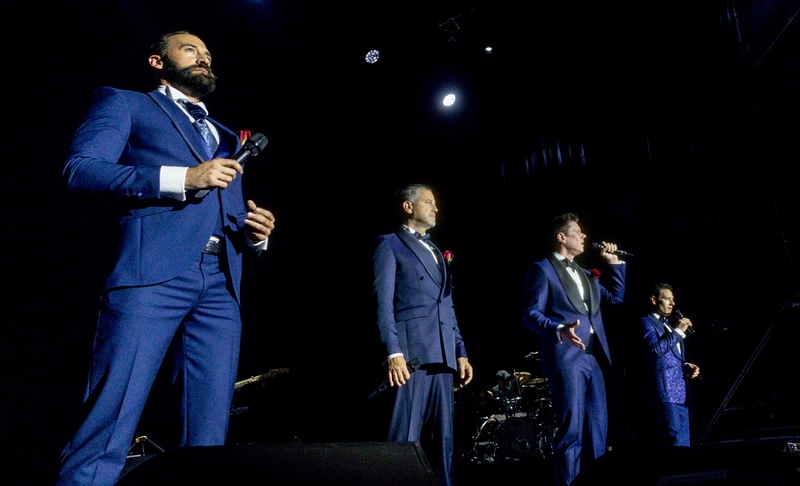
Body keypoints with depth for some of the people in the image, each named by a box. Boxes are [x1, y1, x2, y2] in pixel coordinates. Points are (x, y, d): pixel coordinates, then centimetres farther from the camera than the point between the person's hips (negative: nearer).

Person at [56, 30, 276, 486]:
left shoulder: (227, 138, 31)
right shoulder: (123, 102, 17)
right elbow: (80, 169, 0)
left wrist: (255, 234, 5)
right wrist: (180, 178, -10)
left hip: (222, 286, 5)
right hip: (152, 275, -4)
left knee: (208, 439, 1)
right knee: (108, 434, -11)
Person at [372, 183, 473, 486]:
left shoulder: (436, 252, 25)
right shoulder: (390, 245, 4)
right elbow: (383, 301, -7)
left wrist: (460, 352, 14)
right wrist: (393, 352, -18)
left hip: (442, 355, 7)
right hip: (410, 352, -7)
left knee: (442, 439, 9)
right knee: (405, 439, -6)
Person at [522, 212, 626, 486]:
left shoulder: (584, 273, 23)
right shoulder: (542, 269, -2)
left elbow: (615, 297, 28)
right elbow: (530, 314, -10)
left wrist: (613, 262, 20)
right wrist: (560, 330, -27)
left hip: (593, 357, 8)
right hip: (565, 358, -8)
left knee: (598, 428, 10)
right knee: (571, 430, -7)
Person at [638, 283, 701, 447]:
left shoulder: (670, 325, 25)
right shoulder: (646, 322, -1)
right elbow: (656, 349, -19)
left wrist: (687, 366, 10)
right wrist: (678, 331, -11)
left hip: (680, 391, 9)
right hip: (665, 391, -9)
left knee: (685, 443, 8)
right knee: (676, 443, -15)